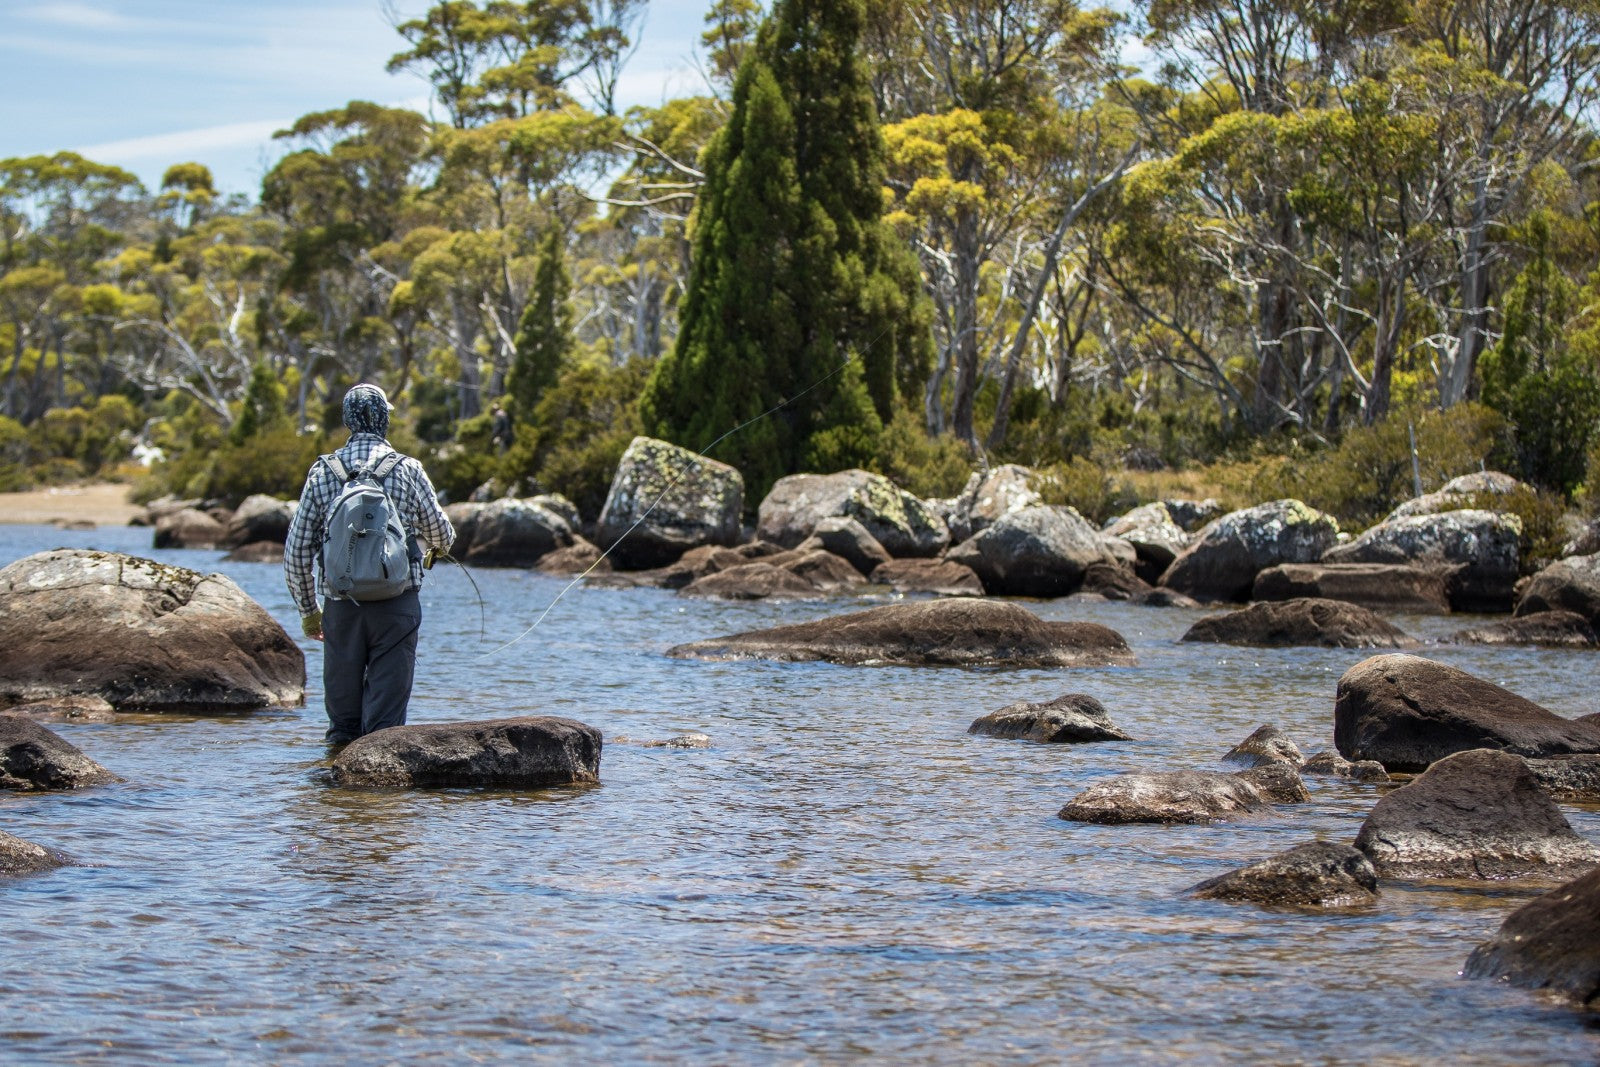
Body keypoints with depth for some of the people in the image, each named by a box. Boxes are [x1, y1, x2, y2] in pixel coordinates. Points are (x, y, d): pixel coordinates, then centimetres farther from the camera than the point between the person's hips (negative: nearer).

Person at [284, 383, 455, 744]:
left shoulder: (322, 472, 3)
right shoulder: (408, 470, -1)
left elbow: (296, 550, 4)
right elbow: (442, 534, 11)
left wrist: (308, 609, 15)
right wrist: (437, 547, 35)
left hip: (340, 606, 2)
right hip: (397, 603, -2)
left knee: (342, 714, 11)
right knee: (387, 708, 1)